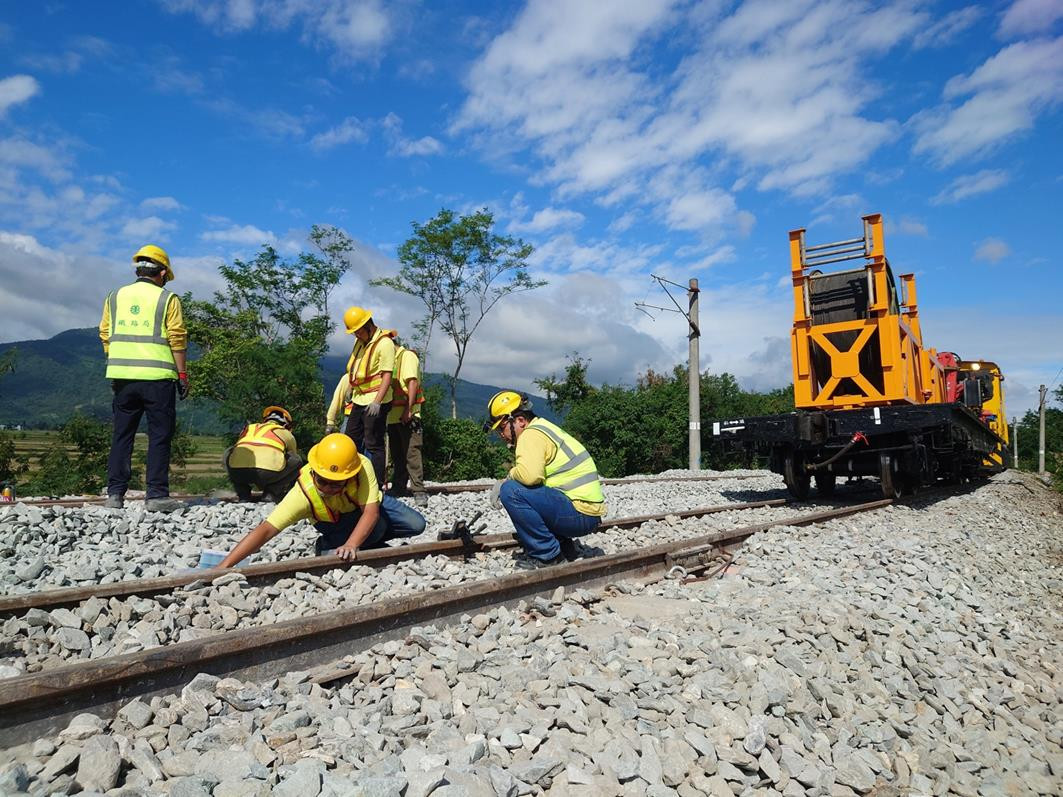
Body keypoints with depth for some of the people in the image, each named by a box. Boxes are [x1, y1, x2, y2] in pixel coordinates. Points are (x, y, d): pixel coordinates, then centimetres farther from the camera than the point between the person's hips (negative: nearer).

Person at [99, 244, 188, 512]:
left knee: (121, 435, 12)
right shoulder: (167, 299, 0)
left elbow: (106, 336, 13)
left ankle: (115, 493, 13)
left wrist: (116, 371, 18)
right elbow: (177, 339, -5)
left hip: (122, 376, 4)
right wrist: (182, 374, -1)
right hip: (157, 377, -4)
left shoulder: (115, 297, 13)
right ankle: (157, 495, 0)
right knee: (159, 436, 1)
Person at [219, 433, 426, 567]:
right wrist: (224, 566, -54)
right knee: (377, 526, -33)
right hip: (334, 523, -3)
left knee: (416, 525, -7)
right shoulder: (304, 492, -41)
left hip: (368, 505, 3)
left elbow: (370, 511, -41)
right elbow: (266, 530, -45)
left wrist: (351, 545, -56)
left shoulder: (363, 466, -40)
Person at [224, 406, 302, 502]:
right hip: (269, 472, -2)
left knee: (229, 453, 37)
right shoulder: (286, 433, 30)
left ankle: (243, 495, 23)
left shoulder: (249, 428, 37)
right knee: (297, 461, 26)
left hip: (237, 471, 3)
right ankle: (273, 492, 13)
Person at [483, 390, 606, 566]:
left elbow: (529, 475, -31)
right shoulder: (542, 428, 20)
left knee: (511, 491, -19)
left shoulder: (531, 434, -12)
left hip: (580, 515, -10)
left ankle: (548, 555, -10)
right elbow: (535, 475, 21)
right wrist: (501, 485, 6)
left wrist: (512, 473, -9)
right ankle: (565, 548, 17)